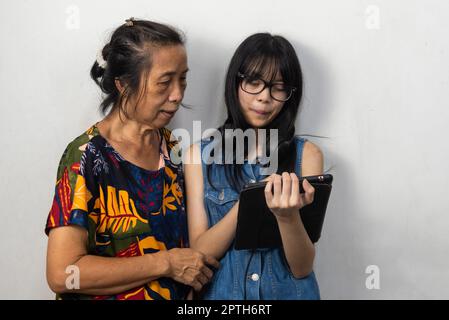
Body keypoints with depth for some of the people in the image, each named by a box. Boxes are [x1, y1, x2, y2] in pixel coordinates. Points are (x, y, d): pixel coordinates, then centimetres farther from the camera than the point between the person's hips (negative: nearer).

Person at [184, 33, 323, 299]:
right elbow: (199, 254, -4)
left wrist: (288, 216, -22)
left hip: (290, 292, 0)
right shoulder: (199, 154, 1)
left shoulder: (306, 154, -1)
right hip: (221, 291, 0)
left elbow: (302, 268, -4)